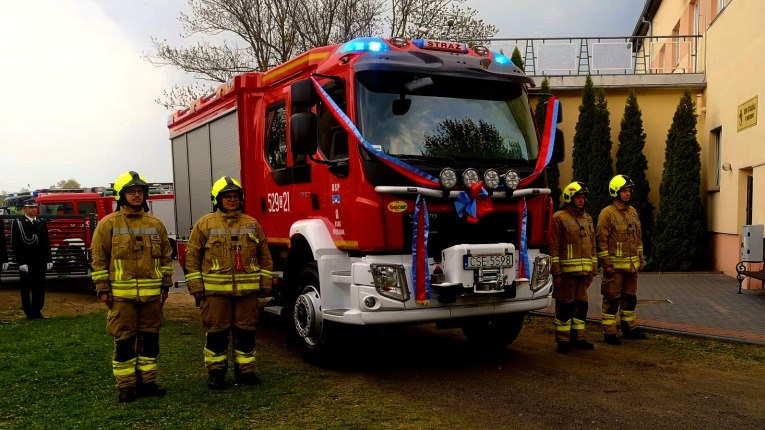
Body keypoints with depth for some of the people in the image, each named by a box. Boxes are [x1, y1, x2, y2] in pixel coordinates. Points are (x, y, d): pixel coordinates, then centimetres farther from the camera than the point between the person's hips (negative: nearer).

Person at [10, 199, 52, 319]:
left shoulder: (42, 222, 10)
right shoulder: (18, 223, -4)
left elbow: (46, 243, 11)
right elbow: (15, 245, -8)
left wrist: (49, 260, 6)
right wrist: (21, 262, -14)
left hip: (40, 262, 4)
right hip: (26, 263, -4)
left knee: (40, 287, 6)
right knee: (26, 287, 4)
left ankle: (37, 310, 16)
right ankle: (29, 313, 11)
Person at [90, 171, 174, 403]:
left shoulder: (155, 224, 10)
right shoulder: (108, 224, 0)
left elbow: (166, 256, 14)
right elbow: (98, 258, -1)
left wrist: (165, 285, 10)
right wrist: (103, 288, -5)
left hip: (152, 293, 4)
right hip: (121, 294, -3)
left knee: (150, 338, 9)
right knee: (124, 340, 2)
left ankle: (147, 382, 21)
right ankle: (126, 386, 12)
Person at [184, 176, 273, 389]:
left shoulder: (252, 224, 11)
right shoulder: (205, 224, 3)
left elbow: (264, 255, 14)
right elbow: (192, 256, 2)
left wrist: (266, 282, 8)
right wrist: (195, 285, -4)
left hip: (247, 290, 2)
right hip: (215, 290, -2)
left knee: (246, 331, 7)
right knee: (217, 332, 5)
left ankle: (245, 370, 18)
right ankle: (216, 372, 17)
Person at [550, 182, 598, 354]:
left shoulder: (587, 219, 16)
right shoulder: (559, 218, -6)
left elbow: (592, 246, 20)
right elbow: (553, 248, -10)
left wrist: (593, 270, 15)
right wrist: (556, 273, -15)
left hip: (583, 272, 7)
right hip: (566, 271, -7)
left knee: (582, 304, 11)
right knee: (565, 306, -2)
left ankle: (578, 338, 23)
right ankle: (563, 341, 7)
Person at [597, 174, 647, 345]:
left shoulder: (633, 212, 12)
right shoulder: (607, 213, -11)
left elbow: (638, 237, 19)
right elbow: (602, 240, -13)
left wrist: (641, 259, 16)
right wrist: (606, 264, -16)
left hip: (631, 265, 7)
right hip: (615, 265, -7)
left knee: (630, 298, 16)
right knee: (612, 299, -2)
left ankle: (629, 328, 28)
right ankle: (609, 333, 5)